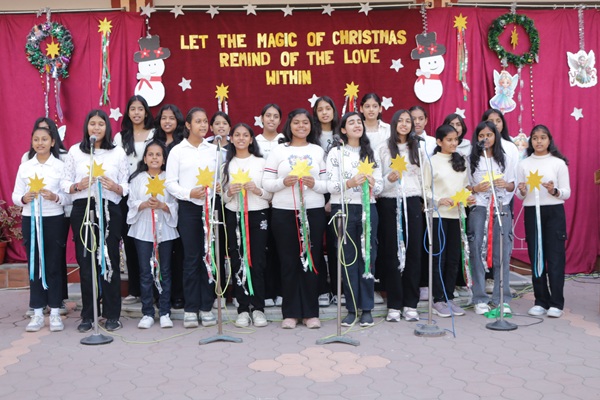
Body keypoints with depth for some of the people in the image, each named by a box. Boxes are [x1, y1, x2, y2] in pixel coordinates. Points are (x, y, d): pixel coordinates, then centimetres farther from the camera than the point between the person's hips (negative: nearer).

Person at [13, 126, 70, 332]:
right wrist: (24, 198, -14)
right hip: (30, 220, 3)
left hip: (54, 220, -2)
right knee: (34, 265, 5)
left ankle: (55, 312, 9)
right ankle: (37, 312, 12)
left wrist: (55, 197, -22)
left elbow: (69, 196, -3)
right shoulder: (24, 166, 8)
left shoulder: (61, 166, 0)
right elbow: (15, 195, 7)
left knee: (54, 265, 1)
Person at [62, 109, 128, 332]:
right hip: (82, 210, 1)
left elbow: (126, 187, 6)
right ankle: (88, 315, 13)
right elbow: (65, 183, 8)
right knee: (85, 261, 3)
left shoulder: (118, 152, 8)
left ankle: (112, 314, 10)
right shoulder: (75, 151, 9)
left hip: (109, 210, -1)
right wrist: (78, 186, -12)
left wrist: (115, 187, -15)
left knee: (109, 261, 0)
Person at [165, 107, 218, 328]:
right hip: (188, 208, -2)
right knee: (191, 258, 1)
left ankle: (206, 307, 13)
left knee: (208, 256, 4)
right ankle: (190, 309, 10)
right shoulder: (178, 151, 4)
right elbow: (170, 183, 0)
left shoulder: (214, 150, 11)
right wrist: (189, 193, -15)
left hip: (211, 206, 2)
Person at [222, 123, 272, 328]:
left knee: (257, 261, -4)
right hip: (234, 216, 2)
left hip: (258, 214, -1)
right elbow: (223, 197, 11)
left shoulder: (261, 162, 5)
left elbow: (271, 194, 4)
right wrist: (229, 193, -10)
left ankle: (258, 308, 4)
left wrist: (258, 190, -14)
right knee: (238, 262, 1)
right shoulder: (227, 164, 10)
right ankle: (243, 309, 7)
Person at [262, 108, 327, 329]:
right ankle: (290, 313, 13)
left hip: (313, 211, 1)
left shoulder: (318, 151, 10)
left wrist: (314, 184, -15)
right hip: (284, 212, -1)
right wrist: (283, 182, -17)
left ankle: (311, 312, 13)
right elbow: (266, 182, 1)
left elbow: (328, 184, 5)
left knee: (311, 261, 3)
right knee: (289, 262, 3)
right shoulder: (279, 150, 6)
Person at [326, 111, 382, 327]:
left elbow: (380, 186, 8)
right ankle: (352, 309, 10)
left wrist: (372, 184, -13)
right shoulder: (335, 153, 3)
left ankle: (367, 309, 11)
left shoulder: (371, 154, 12)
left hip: (367, 209, 2)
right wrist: (350, 183, -21)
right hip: (343, 209, -2)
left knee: (368, 257, 2)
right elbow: (330, 186, -5)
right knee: (348, 259, 1)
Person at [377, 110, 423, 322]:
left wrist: (426, 201, 7)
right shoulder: (384, 149, 6)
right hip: (389, 203, -2)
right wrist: (389, 180, -16)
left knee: (413, 252, 0)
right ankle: (394, 305, 6)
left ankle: (410, 304, 8)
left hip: (412, 203, 2)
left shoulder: (417, 149, 13)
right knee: (392, 252, 0)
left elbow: (423, 177, 14)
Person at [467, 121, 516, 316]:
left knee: (502, 253, -1)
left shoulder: (505, 159, 12)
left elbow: (512, 185, 14)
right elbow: (464, 187, 6)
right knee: (477, 253, -2)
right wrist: (475, 189, -14)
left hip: (501, 208, 2)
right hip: (479, 209, -1)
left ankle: (501, 299, 8)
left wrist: (505, 184, -7)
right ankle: (480, 299, 6)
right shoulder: (471, 160, 5)